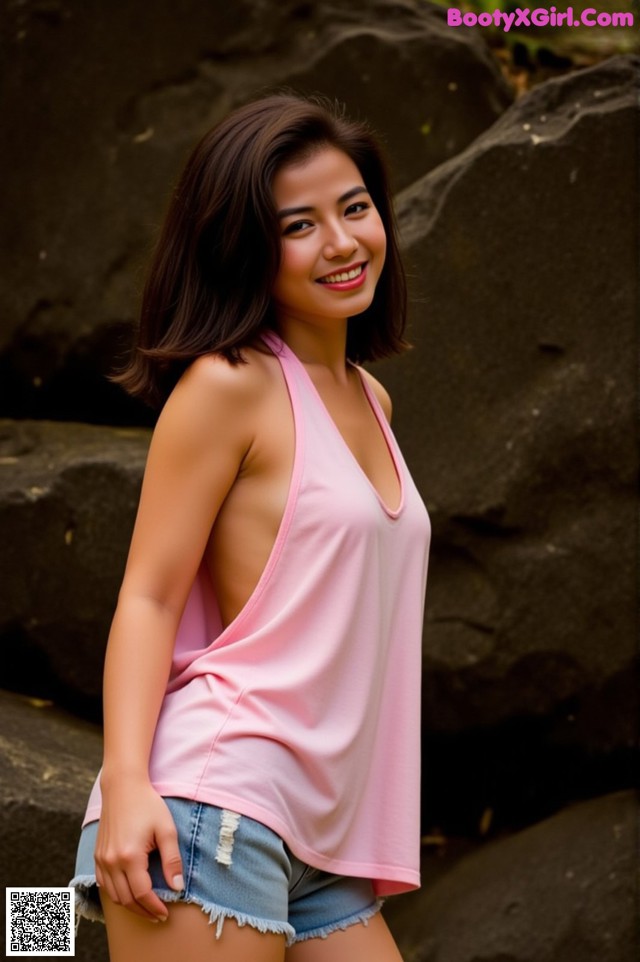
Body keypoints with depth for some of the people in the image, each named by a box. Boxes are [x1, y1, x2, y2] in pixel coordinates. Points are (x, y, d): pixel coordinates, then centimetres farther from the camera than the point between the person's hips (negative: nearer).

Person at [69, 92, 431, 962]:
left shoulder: (371, 402, 18)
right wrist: (126, 781, -22)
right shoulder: (230, 384, -5)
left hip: (323, 844, 8)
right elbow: (148, 595, -10)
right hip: (212, 802, -8)